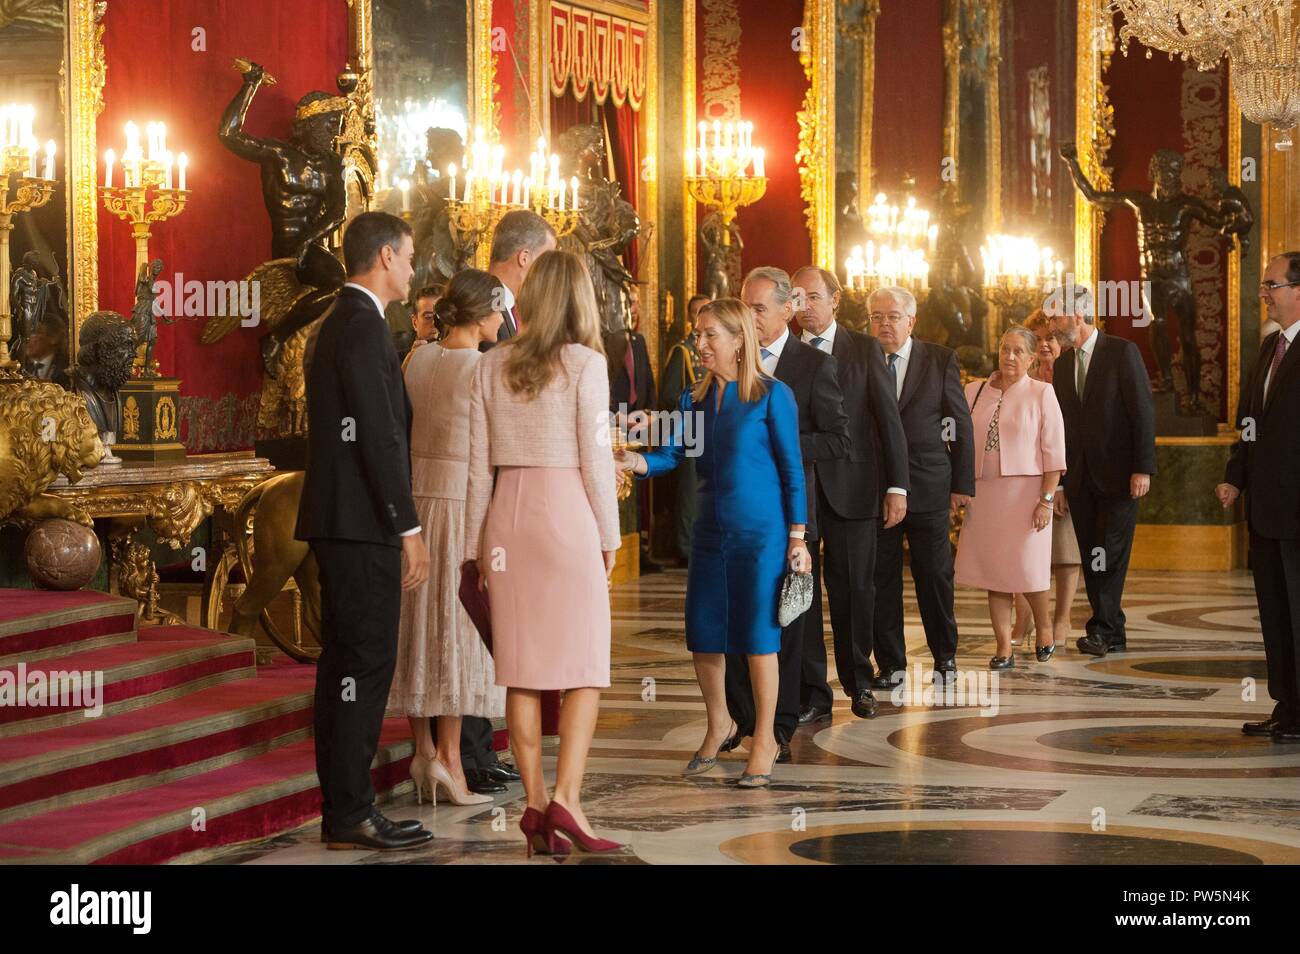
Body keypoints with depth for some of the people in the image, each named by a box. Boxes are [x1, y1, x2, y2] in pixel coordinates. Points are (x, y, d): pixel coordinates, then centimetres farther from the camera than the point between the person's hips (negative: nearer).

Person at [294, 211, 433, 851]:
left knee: (344, 663, 11)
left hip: (337, 522, 11)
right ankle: (350, 814, -7)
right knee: (366, 662, -8)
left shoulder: (337, 324, 18)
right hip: (362, 524, -11)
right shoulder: (364, 327, -14)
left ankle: (342, 808, 15)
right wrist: (409, 529, -17)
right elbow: (379, 435, -19)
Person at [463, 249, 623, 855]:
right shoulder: (585, 364, -4)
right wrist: (609, 536, 5)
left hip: (507, 517, 4)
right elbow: (596, 460, -5)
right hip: (568, 512, -4)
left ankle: (535, 805, 6)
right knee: (585, 665, 0)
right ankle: (565, 798, -12)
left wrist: (476, 544, 15)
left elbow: (478, 464, 9)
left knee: (522, 668, 7)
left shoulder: (492, 366, 8)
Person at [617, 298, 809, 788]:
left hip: (761, 531, -5)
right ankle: (718, 724, 31)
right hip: (711, 531, 5)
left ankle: (764, 742, 13)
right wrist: (637, 462, -21)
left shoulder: (771, 396, -6)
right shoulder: (694, 398, 8)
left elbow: (792, 468, -4)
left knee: (758, 635, -1)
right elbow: (671, 453, 0)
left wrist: (797, 536, -6)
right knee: (703, 635, 7)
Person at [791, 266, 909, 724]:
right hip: (796, 489, 1)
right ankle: (812, 694, 7)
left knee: (854, 589, 6)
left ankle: (858, 682, 24)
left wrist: (897, 486, -5)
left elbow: (889, 420, 1)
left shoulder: (865, 350, 3)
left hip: (852, 488, -1)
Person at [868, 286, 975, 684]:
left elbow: (961, 424, 3)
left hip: (928, 487, 0)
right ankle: (890, 662, 14)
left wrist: (962, 484, -1)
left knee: (935, 575, 7)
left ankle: (945, 655, 22)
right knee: (881, 579, 5)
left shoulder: (941, 359, 2)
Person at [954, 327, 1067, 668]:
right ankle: (1004, 648, 8)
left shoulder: (1041, 393, -1)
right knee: (993, 571, 2)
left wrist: (1047, 499, -11)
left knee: (1028, 569, -1)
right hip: (984, 492, 3)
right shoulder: (974, 392, 8)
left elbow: (1054, 451, -4)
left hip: (1025, 492, -3)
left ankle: (1043, 628, 26)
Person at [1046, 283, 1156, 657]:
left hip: (1118, 473, -6)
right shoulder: (1062, 363, 13)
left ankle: (1101, 630, -11)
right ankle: (1112, 634, 10)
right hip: (1079, 478, 6)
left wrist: (1143, 468, -15)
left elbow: (1143, 411, -10)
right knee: (1091, 558, 5)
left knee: (1111, 555, -9)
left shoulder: (1122, 352, -6)